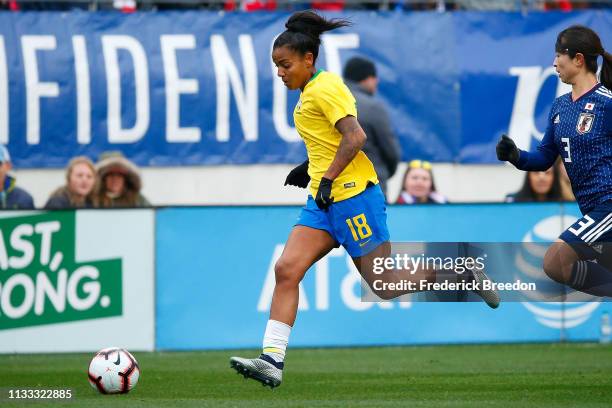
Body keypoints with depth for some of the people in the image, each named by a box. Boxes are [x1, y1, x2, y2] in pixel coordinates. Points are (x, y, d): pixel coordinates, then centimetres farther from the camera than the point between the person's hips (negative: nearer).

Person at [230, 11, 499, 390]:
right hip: (325, 201, 9)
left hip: (353, 195, -9)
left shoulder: (324, 87, -13)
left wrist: (327, 178, -21)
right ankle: (272, 361, -12)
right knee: (286, 270, -6)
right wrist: (311, 168, 20)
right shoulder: (310, 92, 16)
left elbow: (355, 137, -21)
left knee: (385, 284, -3)